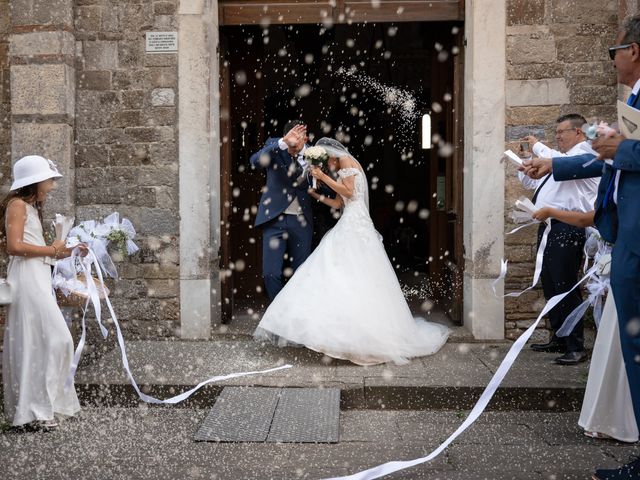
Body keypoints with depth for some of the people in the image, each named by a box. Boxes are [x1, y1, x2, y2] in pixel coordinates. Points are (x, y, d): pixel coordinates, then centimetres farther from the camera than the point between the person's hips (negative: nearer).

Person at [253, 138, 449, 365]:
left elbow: (349, 192, -10)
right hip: (347, 227, 9)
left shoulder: (347, 160, 1)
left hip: (355, 225, -9)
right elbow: (337, 203, 22)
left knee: (353, 279, -13)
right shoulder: (341, 171, 25)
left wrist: (324, 177, -5)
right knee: (340, 278, 1)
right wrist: (315, 195, 27)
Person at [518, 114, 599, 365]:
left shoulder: (584, 154, -6)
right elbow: (531, 182, 32)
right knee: (550, 286, 15)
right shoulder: (561, 158, 24)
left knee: (565, 287, -10)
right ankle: (558, 339, 26)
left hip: (567, 229, -10)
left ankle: (576, 348, -3)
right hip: (549, 227, 10)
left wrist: (537, 145, -14)